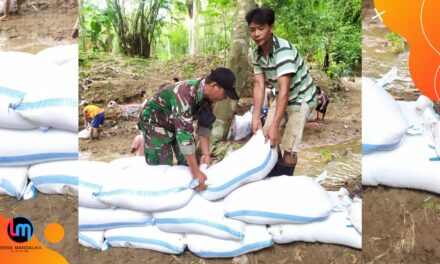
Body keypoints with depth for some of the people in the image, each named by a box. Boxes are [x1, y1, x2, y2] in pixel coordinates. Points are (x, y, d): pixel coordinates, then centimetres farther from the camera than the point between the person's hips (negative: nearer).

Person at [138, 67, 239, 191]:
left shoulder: (206, 94, -15)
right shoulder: (185, 94, -40)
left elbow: (205, 124, -7)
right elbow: (184, 133, -43)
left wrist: (206, 154, -16)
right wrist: (196, 172, -42)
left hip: (176, 122, 7)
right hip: (154, 121, -7)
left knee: (187, 161, 5)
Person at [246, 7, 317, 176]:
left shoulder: (283, 50, -31)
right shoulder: (257, 54, -8)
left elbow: (284, 89, -36)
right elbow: (259, 85, -10)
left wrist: (275, 126, -38)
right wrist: (255, 117, -19)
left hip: (301, 98, -7)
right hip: (282, 97, 8)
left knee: (289, 147, -10)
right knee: (267, 139, 11)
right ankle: (271, 179, 30)